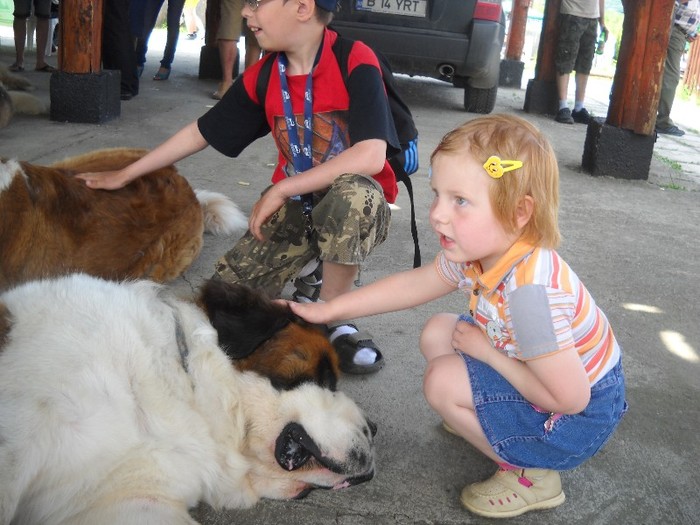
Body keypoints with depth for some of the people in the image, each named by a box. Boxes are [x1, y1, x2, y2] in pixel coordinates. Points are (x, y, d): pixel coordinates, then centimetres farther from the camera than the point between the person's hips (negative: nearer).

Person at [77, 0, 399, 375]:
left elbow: (371, 157, -30)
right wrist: (124, 175, 15)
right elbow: (201, 132, 10)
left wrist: (281, 190, -25)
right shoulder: (263, 77, -1)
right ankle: (307, 262, 18)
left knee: (354, 193, -41)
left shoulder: (355, 62, -18)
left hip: (358, 205, -4)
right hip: (294, 204, 5)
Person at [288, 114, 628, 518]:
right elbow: (415, 284, 5)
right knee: (438, 333, 4)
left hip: (581, 414, -8)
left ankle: (531, 476, 1)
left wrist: (488, 351, -21)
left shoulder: (529, 289, -38)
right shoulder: (480, 250, -12)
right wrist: (329, 310, 5)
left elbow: (570, 397, -33)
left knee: (443, 382, -18)